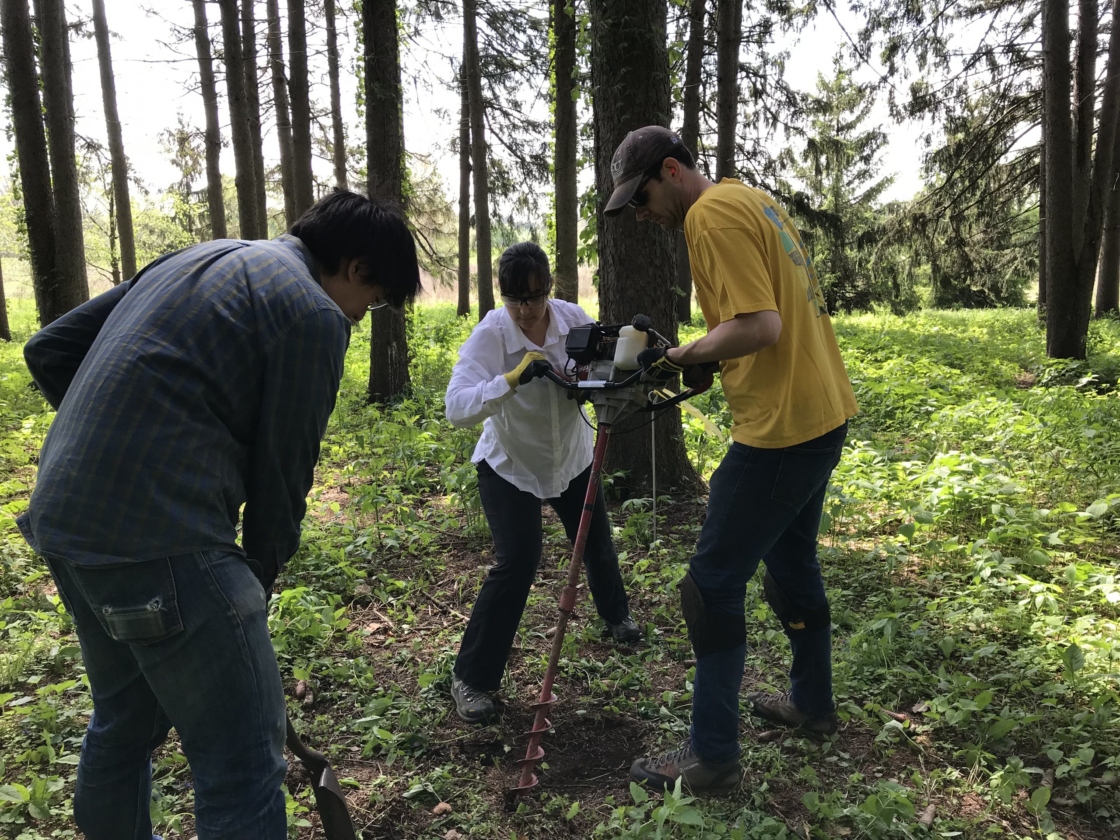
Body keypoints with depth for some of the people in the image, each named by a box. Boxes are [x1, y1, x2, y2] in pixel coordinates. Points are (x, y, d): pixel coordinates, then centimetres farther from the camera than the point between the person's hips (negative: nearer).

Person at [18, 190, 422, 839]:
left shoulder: (199, 259, 18)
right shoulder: (314, 315, -8)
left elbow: (49, 350, 17)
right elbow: (282, 472, -6)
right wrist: (257, 582, 8)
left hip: (61, 518, 10)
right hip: (159, 539, -10)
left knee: (125, 720, 28)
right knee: (244, 762, 1)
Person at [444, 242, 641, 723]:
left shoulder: (571, 317, -16)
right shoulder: (489, 334, -26)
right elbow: (457, 407, -36)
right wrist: (512, 378, -49)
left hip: (572, 459, 4)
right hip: (510, 467, -4)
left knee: (597, 545, 17)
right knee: (517, 563, -16)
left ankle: (616, 615, 51)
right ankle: (471, 678, 2)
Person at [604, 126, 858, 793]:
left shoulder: (713, 213, -14)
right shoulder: (754, 201, 17)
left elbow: (760, 325, -24)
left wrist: (681, 357, -11)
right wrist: (700, 362, 10)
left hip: (783, 427, -10)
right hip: (824, 412, 10)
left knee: (714, 585, -1)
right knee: (792, 563, 23)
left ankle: (713, 756, 9)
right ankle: (813, 704, 40)